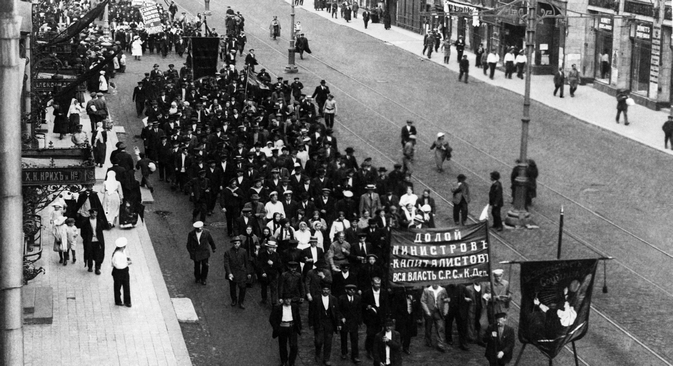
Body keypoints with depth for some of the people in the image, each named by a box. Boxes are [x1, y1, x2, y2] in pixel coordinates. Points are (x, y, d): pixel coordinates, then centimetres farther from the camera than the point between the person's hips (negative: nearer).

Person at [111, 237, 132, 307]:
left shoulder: (123, 250, -5)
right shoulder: (116, 254, -31)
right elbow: (118, 265, -31)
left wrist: (127, 258, -3)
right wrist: (126, 263, -26)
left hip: (125, 271, 7)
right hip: (118, 272, -7)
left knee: (127, 286, 13)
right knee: (118, 287, 15)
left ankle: (127, 302, 28)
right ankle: (118, 302, 35)